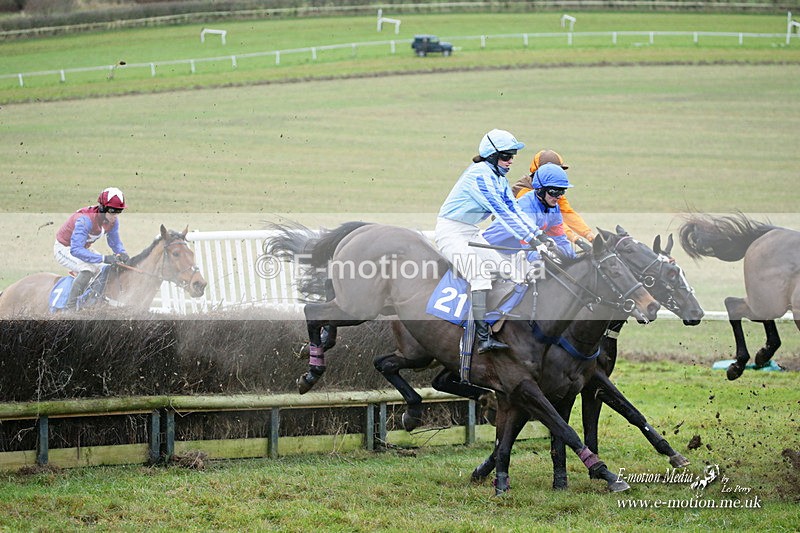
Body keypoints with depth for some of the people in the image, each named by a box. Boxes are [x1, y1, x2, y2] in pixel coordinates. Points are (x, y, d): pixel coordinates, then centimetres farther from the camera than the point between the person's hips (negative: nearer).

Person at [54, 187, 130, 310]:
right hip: (64, 249, -8)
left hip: (83, 248, 8)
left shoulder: (113, 220, -15)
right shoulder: (85, 219, -38)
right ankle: (70, 307, -28)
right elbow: (76, 250, -43)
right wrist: (104, 258, -49)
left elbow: (114, 242, -1)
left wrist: (122, 253, -26)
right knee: (88, 268, -30)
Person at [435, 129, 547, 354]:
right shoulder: (480, 175, -22)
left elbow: (515, 210, 7)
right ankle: (483, 338, -29)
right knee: (480, 275, -24)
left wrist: (538, 234, -6)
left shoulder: (499, 178, 9)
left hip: (471, 234, 10)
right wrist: (528, 238, -30)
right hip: (451, 232, -10)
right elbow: (501, 211, -28)